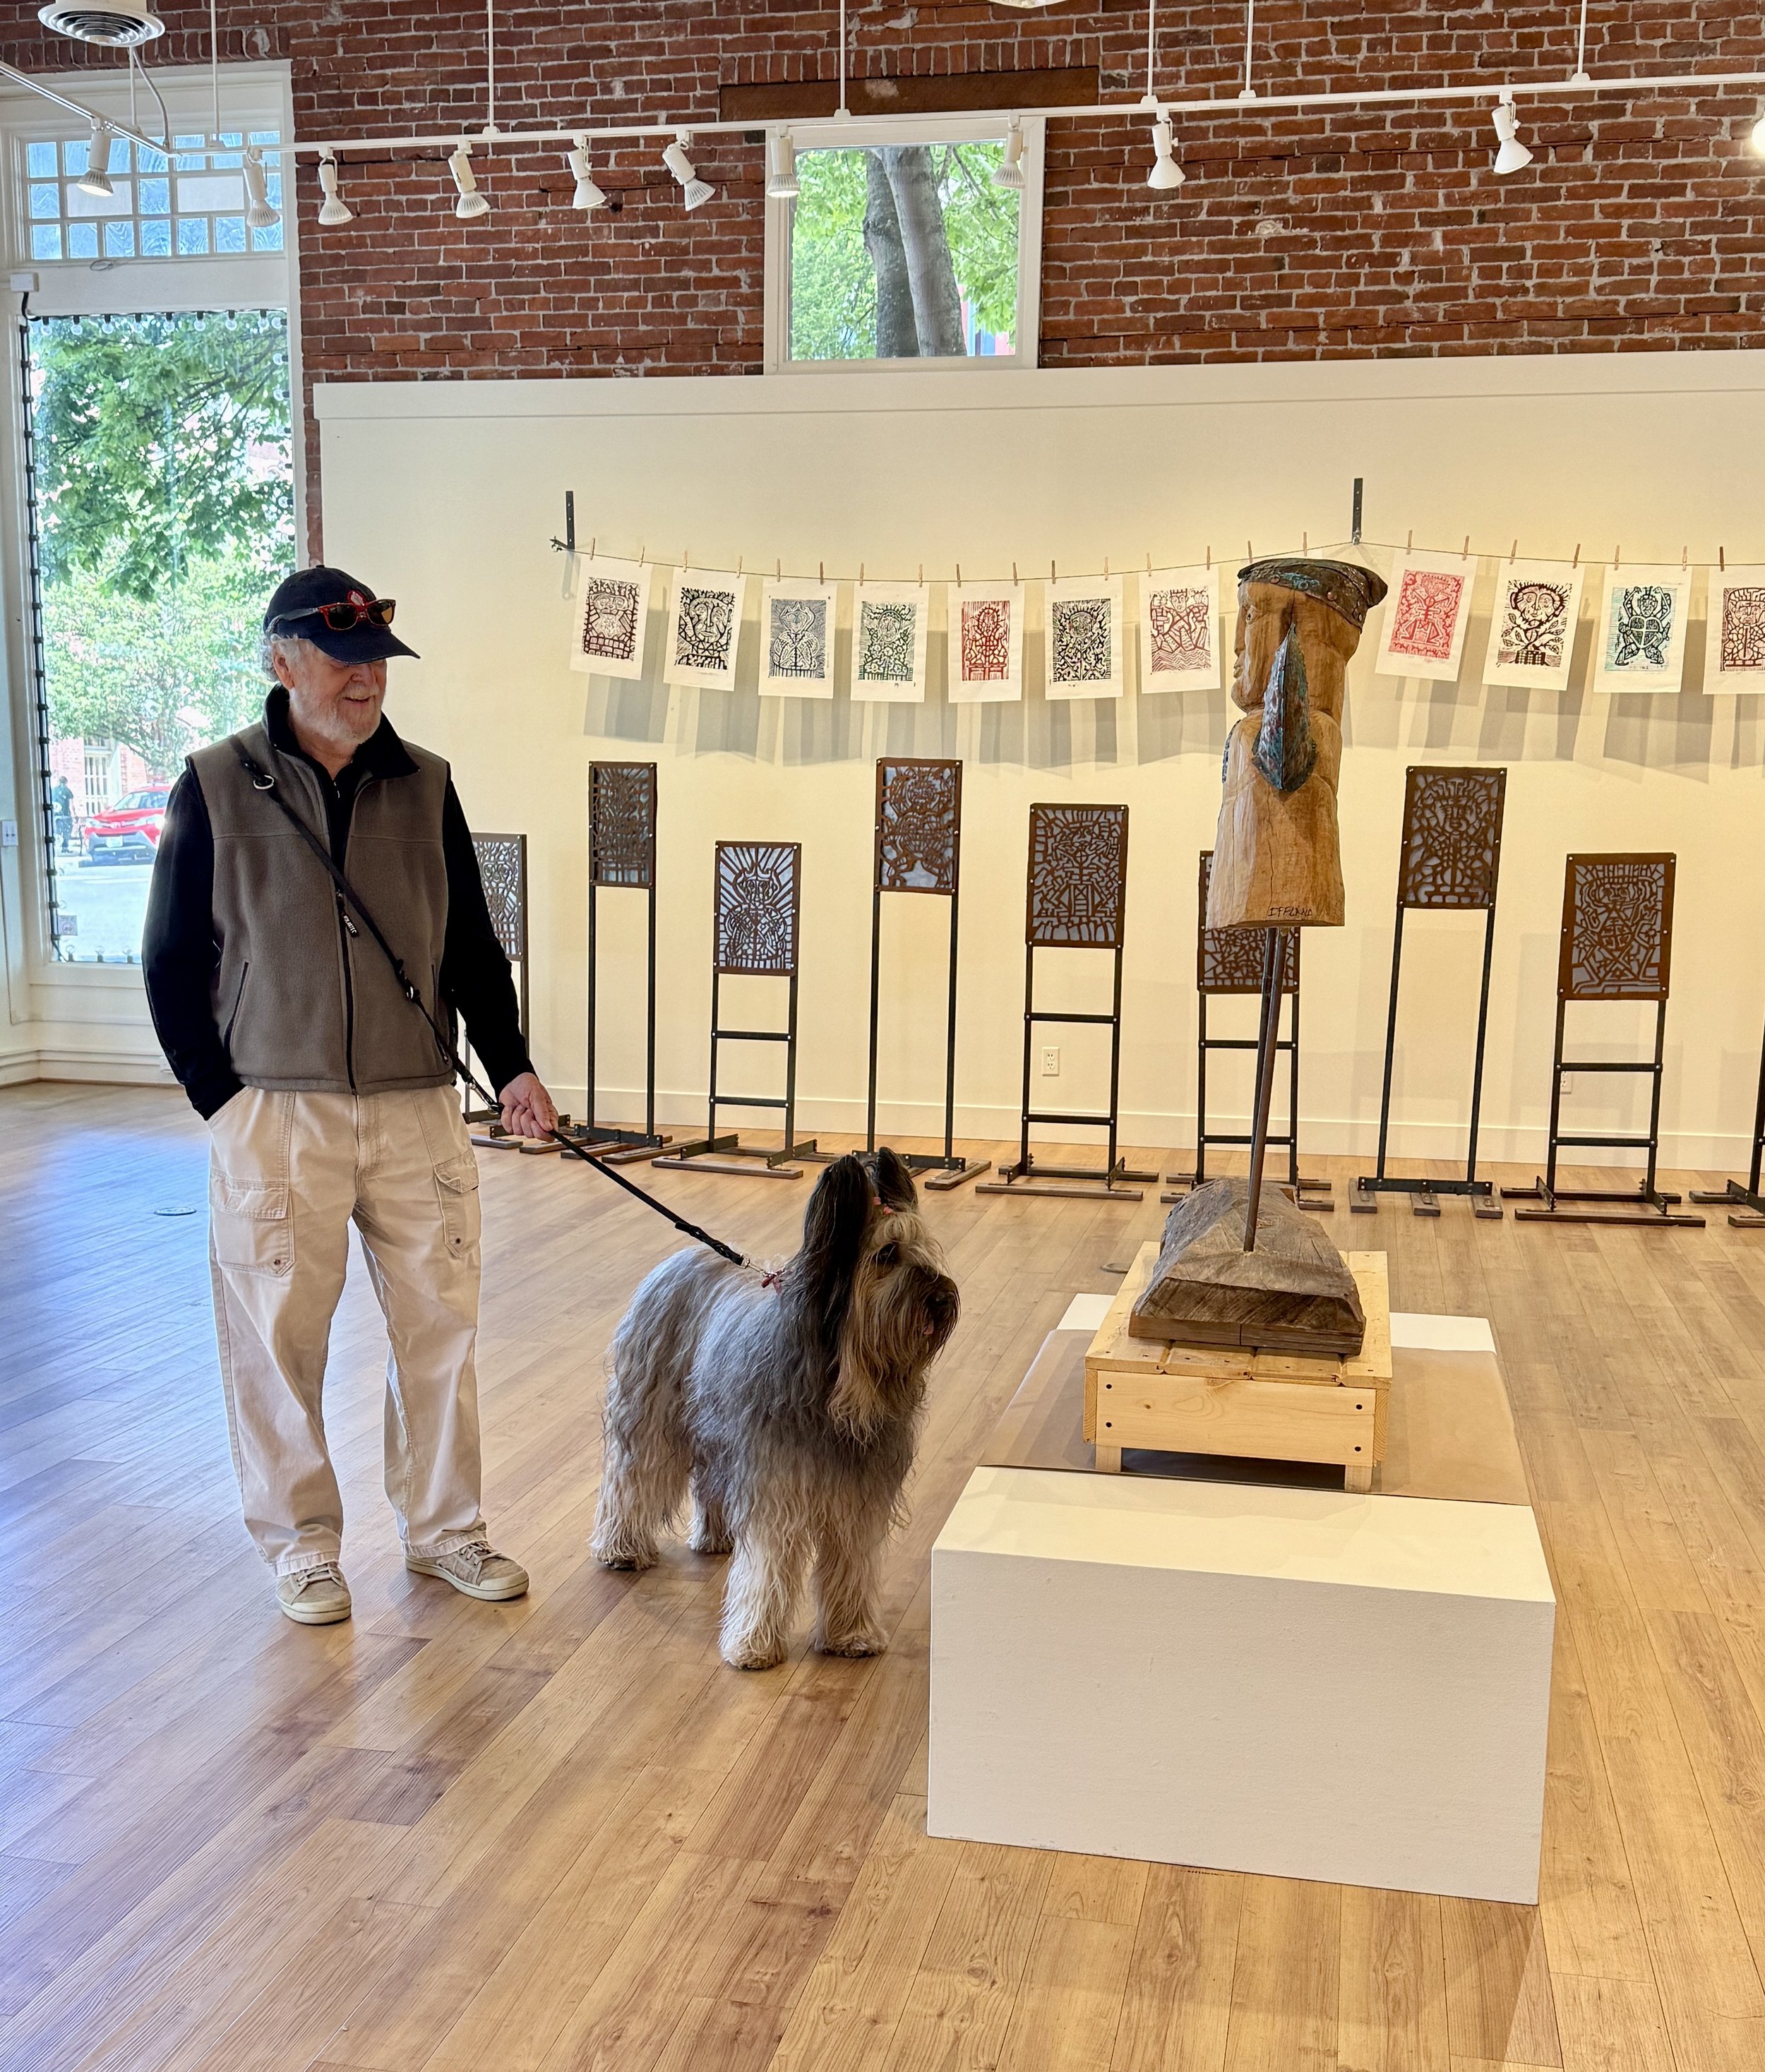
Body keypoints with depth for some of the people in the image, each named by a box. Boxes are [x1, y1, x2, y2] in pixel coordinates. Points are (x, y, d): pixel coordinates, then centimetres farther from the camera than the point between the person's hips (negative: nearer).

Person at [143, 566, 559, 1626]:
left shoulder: (425, 786, 7)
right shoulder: (217, 789, -2)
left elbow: (473, 946, 11)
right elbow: (172, 963, 2)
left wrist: (510, 1066, -1)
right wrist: (224, 1099, -3)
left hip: (419, 1111, 3)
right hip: (277, 1114, -2)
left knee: (441, 1321, 8)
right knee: (280, 1337, 5)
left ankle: (445, 1527, 25)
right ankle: (303, 1541, 23)